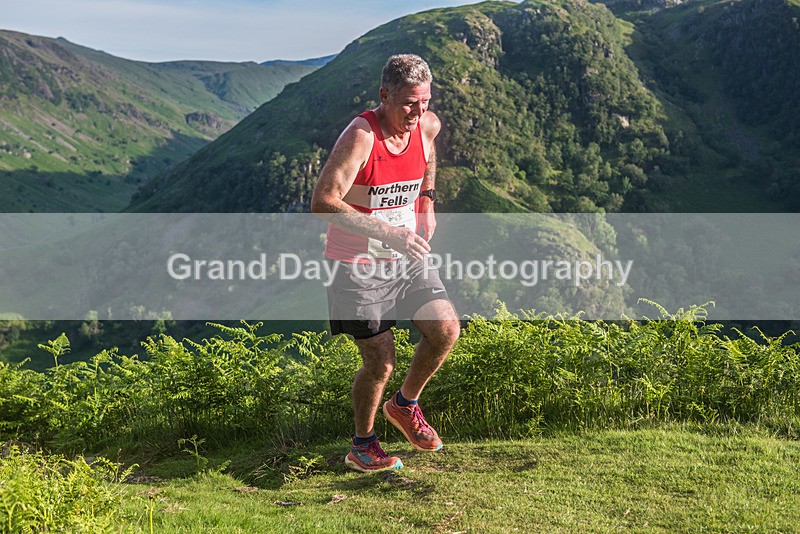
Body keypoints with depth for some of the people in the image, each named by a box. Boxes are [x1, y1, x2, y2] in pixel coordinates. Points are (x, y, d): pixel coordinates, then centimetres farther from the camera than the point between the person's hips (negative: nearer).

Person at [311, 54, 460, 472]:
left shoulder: (428, 126, -2)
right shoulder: (360, 137, -23)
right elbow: (323, 203, -28)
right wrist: (388, 233, -33)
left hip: (406, 257, 6)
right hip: (357, 264, -6)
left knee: (446, 329, -9)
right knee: (380, 363, -4)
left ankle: (405, 404, 19)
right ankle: (362, 445, 21)